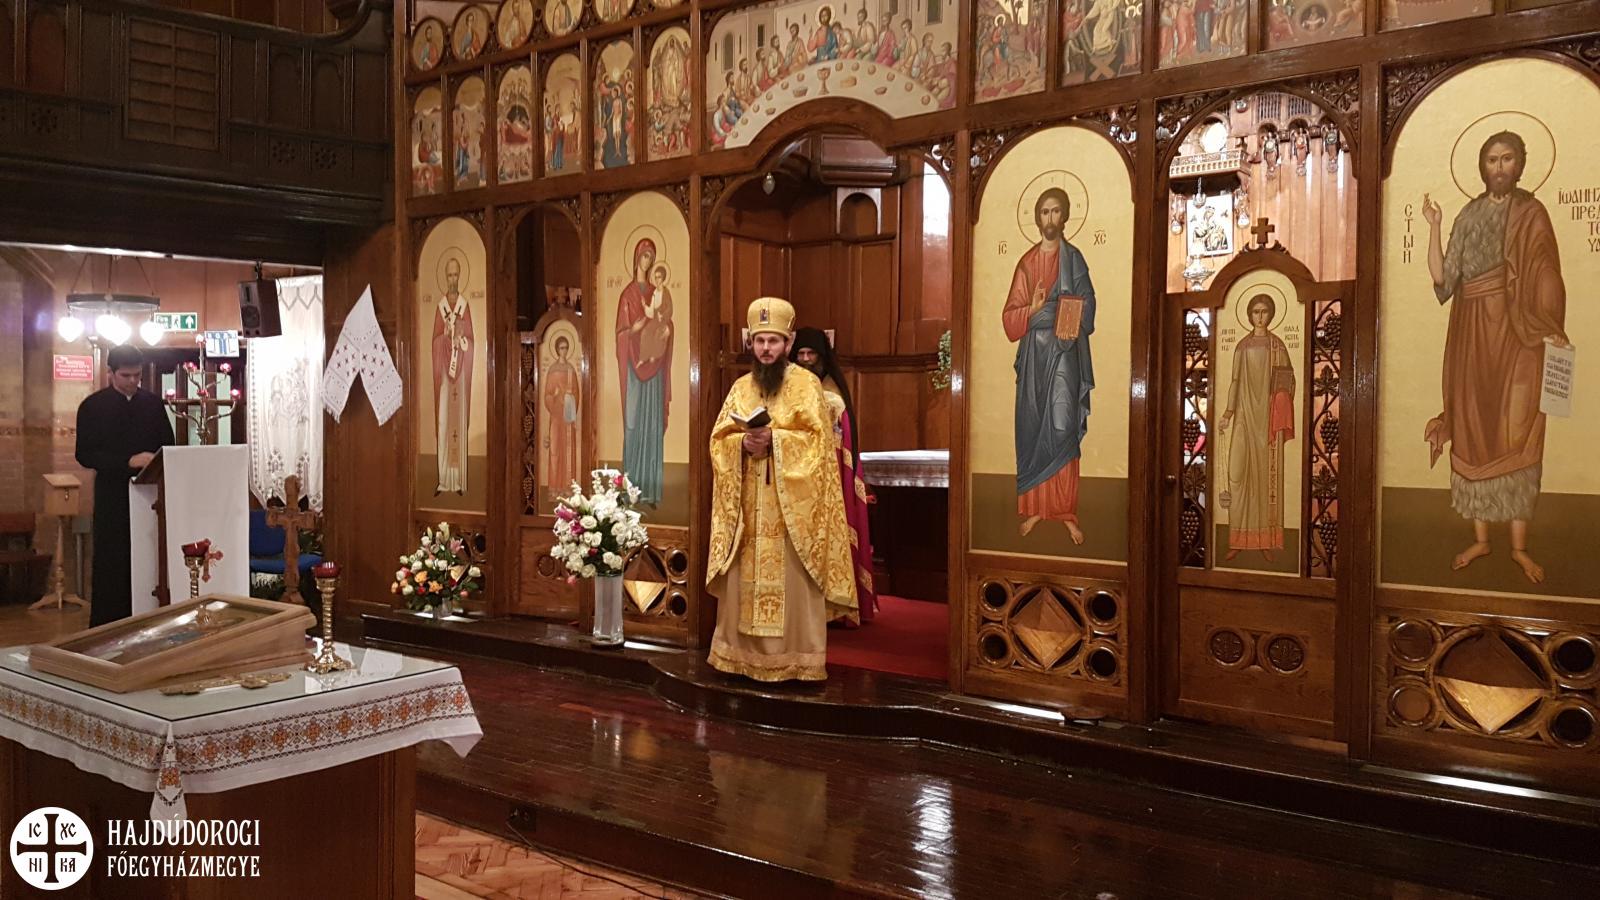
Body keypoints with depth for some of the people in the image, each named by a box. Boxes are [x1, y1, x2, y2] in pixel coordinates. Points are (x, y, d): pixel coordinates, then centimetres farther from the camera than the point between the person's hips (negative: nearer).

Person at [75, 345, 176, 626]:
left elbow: (169, 446, 14)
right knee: (111, 564, -1)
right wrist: (128, 462, -17)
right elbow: (85, 455, -5)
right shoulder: (93, 406, 1)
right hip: (113, 496, -2)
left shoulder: (153, 403, 10)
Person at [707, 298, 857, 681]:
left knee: (792, 580, -3)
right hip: (748, 504, 4)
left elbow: (818, 437, -9)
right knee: (744, 576, 6)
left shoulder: (806, 383, -1)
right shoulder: (741, 387, 13)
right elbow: (719, 438, 9)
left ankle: (797, 658, 3)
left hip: (792, 503, -4)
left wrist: (774, 439, -20)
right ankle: (741, 653, 15)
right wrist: (743, 442, -12)